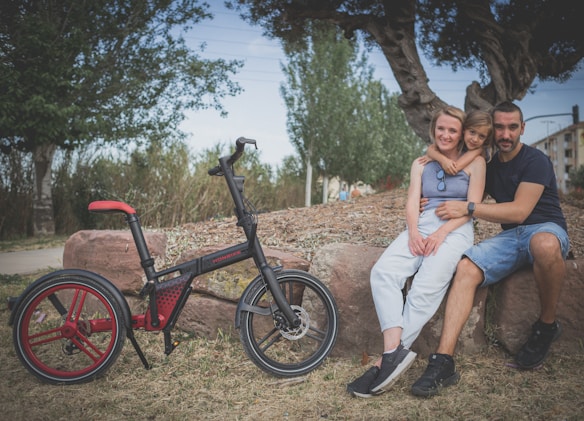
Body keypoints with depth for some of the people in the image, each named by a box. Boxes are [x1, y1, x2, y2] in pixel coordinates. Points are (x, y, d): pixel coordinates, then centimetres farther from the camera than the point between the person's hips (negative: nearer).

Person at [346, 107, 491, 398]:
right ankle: (395, 351, -37)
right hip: (421, 226, 4)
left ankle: (387, 362, -31)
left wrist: (441, 232, -13)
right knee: (383, 272, -28)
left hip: (455, 230, -3)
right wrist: (413, 232, -10)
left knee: (427, 287, -30)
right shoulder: (421, 164, 24)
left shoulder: (474, 162, 13)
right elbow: (412, 203, 12)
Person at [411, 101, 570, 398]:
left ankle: (547, 326, -16)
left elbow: (520, 211, -18)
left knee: (545, 244, -43)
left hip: (546, 229, -5)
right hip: (509, 236, 5)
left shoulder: (535, 161, -7)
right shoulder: (491, 166, 13)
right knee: (466, 268, -25)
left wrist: (468, 208, -21)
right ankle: (443, 362, -34)